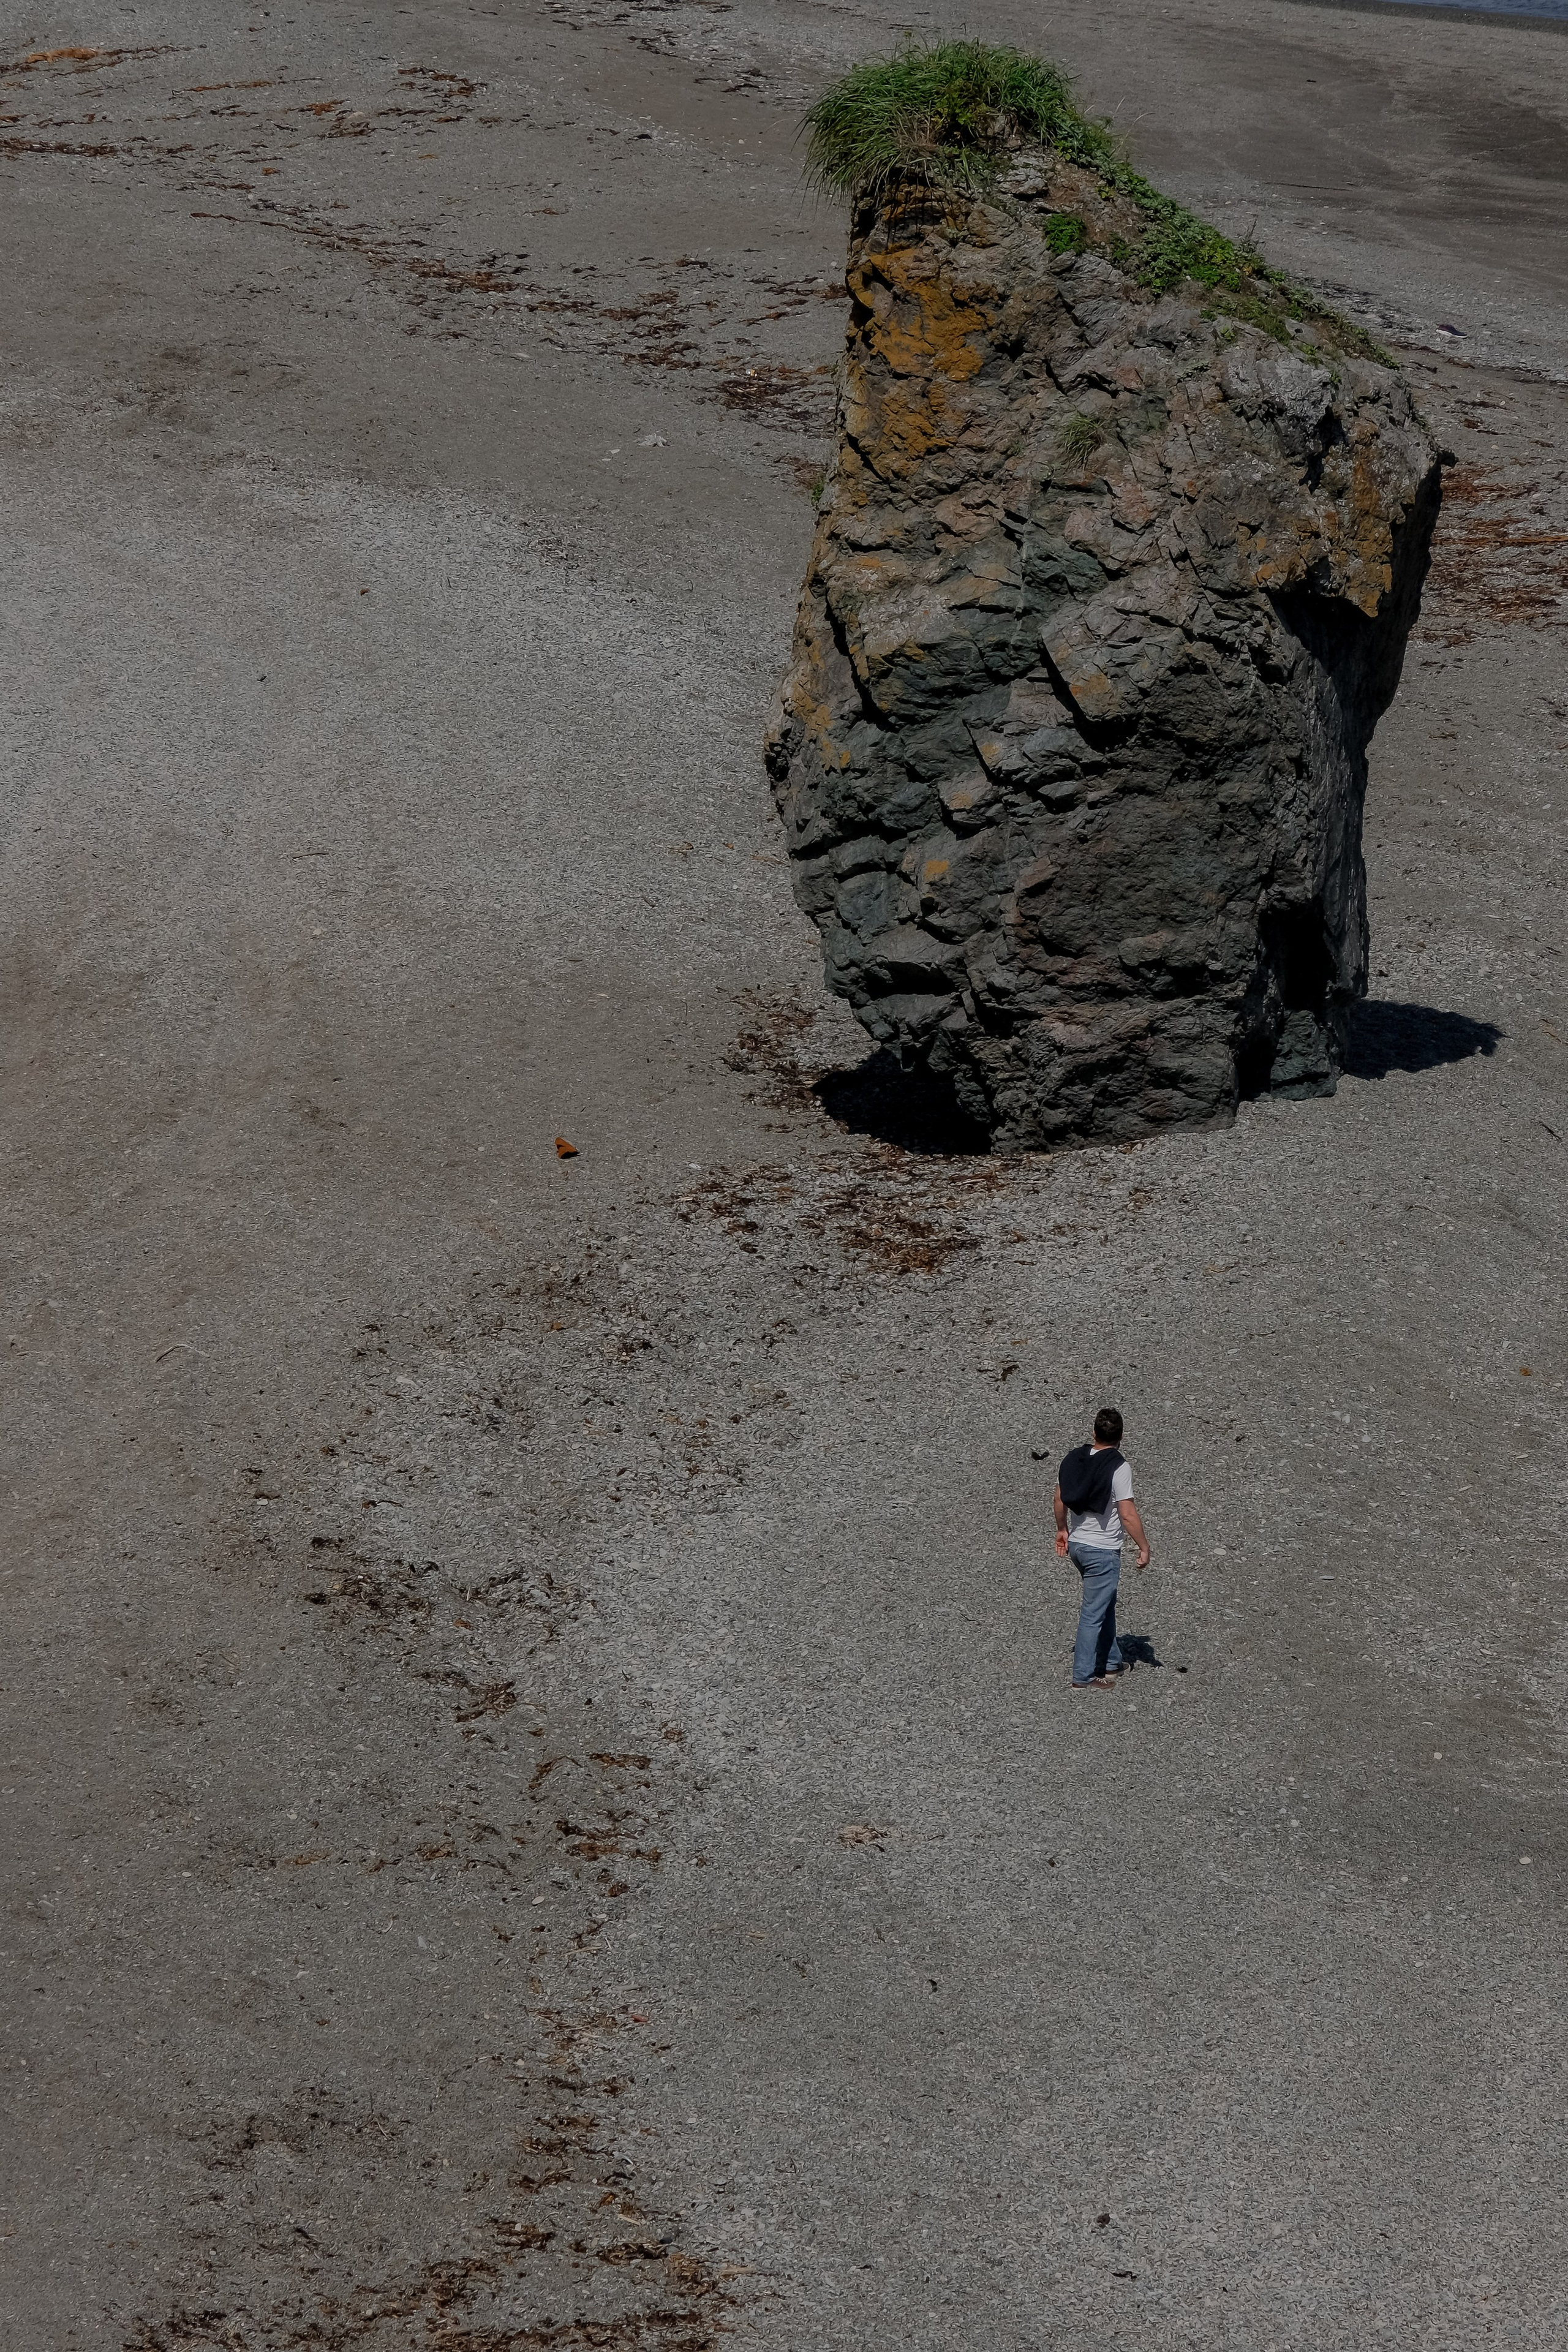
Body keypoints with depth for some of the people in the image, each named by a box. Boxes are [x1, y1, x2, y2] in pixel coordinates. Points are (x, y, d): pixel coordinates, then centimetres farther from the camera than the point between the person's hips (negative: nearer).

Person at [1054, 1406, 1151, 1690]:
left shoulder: (1073, 1459, 1)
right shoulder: (1118, 1468, -19)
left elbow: (1060, 1500, 12)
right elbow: (1128, 1515, -20)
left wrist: (1062, 1530, 27)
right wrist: (1144, 1547, -9)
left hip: (1076, 1544, 7)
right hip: (1103, 1551, -7)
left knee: (1106, 1603, 23)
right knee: (1094, 1613, 0)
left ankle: (1111, 1662, 33)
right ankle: (1083, 1676, 5)